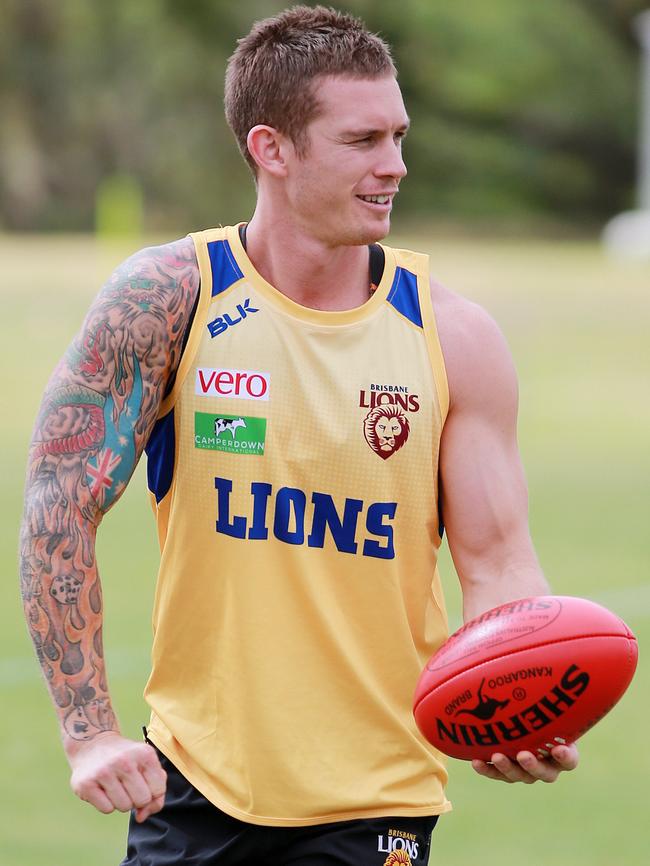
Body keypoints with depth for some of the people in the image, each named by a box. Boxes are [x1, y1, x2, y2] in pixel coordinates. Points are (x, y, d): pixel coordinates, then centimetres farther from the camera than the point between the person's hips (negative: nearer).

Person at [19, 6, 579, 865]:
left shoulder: (455, 338, -2)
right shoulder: (170, 297, -7)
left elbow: (497, 563, -2)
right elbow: (61, 503, -6)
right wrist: (90, 731, -13)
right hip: (193, 784, -1)